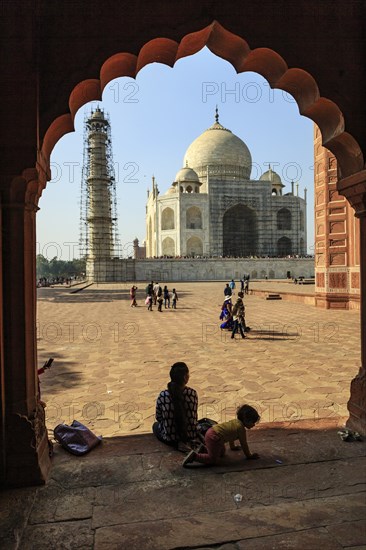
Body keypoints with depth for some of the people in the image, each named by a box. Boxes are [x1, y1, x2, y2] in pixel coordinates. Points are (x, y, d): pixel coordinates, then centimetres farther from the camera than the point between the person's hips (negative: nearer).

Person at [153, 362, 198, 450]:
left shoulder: (162, 396, -19)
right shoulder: (192, 393, -16)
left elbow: (158, 417, -4)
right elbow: (193, 415, 0)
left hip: (170, 437, -3)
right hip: (191, 435, 4)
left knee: (156, 425, 31)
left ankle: (177, 443, 8)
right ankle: (185, 442, 13)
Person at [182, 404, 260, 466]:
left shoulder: (235, 421, 19)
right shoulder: (241, 428, -8)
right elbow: (244, 444, -2)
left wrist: (233, 447, 48)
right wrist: (249, 456, 13)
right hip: (213, 438, -10)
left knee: (222, 453, 26)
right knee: (213, 460, -9)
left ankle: (205, 448, 21)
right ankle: (194, 456, -14)